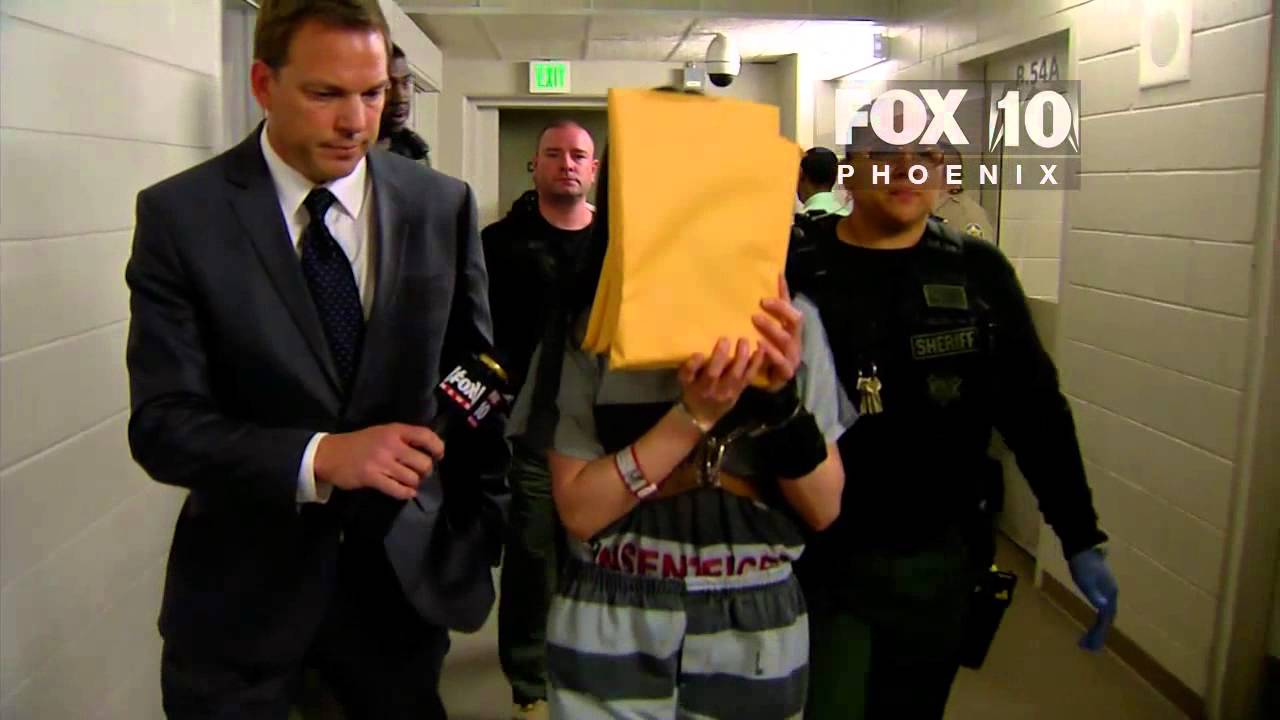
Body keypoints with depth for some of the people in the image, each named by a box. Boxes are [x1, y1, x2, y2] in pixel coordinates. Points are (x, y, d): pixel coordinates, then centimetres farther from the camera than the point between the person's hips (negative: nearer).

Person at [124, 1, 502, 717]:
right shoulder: (180, 215, -10)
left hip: (404, 567, 2)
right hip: (243, 585, -1)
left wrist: (479, 525, 4)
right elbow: (163, 423, -13)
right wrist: (318, 456, -27)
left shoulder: (442, 205, -5)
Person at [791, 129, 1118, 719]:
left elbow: (1035, 409, 3)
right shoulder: (796, 269, -7)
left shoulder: (978, 273, 0)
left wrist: (1081, 538, 3)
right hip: (821, 558, -2)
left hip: (940, 561, 3)